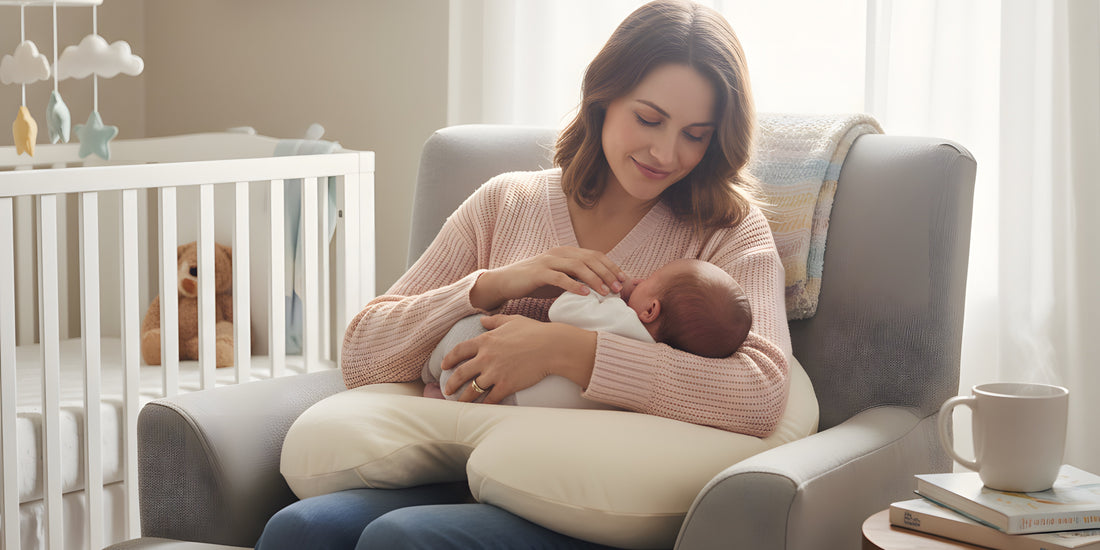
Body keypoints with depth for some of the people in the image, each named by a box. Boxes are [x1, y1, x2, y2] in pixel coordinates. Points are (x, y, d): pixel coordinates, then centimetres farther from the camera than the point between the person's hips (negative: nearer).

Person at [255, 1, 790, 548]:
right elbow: (360, 355, 9)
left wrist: (559, 350, -20)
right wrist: (493, 286, -7)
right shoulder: (505, 203, 14)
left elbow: (760, 394, -17)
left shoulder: (727, 231, 5)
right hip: (472, 478, 4)